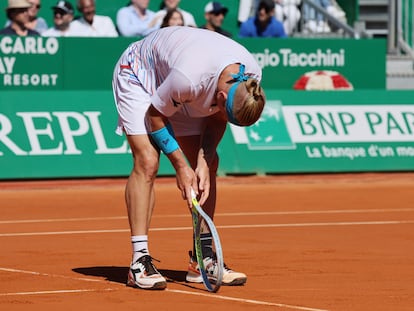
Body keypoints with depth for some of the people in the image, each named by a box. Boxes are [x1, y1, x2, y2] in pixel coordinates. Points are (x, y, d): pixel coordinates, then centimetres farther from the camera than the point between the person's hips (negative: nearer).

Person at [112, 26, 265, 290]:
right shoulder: (190, 77, -43)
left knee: (209, 164, -2)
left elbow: (217, 118, -7)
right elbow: (155, 115, -25)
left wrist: (203, 162, -19)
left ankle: (202, 260, 4)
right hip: (138, 74, -6)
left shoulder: (251, 76, -24)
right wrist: (181, 166, -22)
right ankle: (140, 261, -20)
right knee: (147, 161, -20)